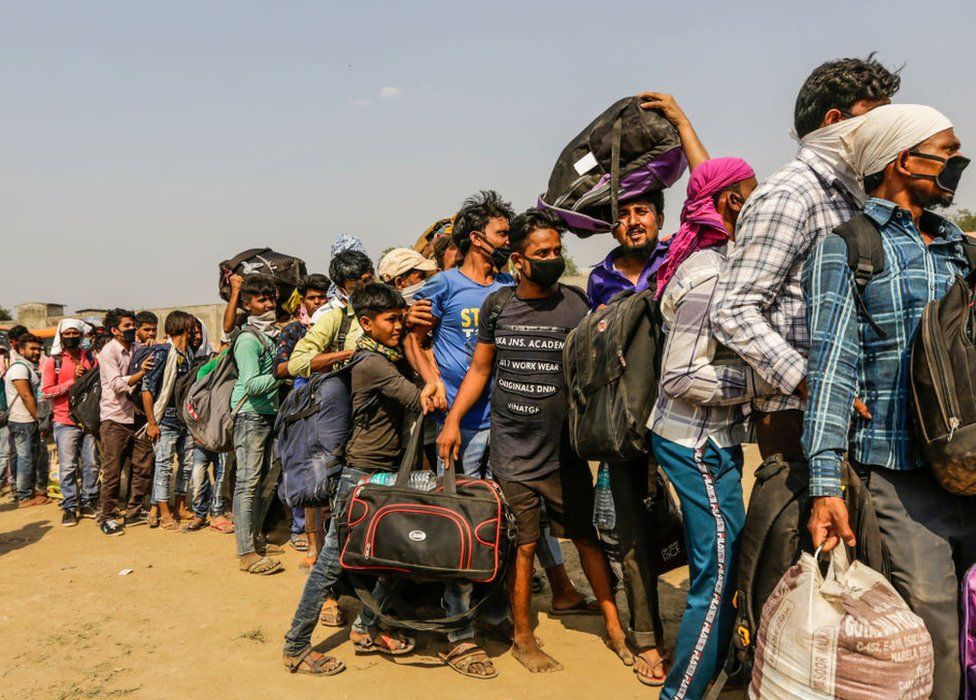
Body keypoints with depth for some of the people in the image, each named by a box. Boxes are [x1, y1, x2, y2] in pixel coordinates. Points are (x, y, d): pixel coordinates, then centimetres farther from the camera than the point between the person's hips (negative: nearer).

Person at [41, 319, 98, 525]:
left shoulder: (90, 358, 10)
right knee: (68, 467, -3)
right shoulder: (53, 361, 1)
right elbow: (46, 391, -5)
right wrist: (72, 381, -13)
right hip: (66, 421, -3)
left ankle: (88, 502, 19)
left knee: (92, 464, 7)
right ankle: (69, 507, 6)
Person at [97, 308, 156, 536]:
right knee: (112, 472, -1)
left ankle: (134, 512, 19)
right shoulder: (108, 352, -7)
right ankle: (108, 517, 10)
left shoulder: (136, 349, 11)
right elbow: (117, 384, -17)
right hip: (115, 418, -6)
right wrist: (140, 373, -30)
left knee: (144, 466, 7)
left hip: (136, 416, 6)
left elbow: (141, 384, 20)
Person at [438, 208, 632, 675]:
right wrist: (452, 419, 3)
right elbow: (480, 369, 11)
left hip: (564, 450, 0)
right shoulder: (497, 305, 2)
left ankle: (613, 626, 26)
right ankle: (523, 638, 25)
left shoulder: (575, 305, -3)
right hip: (512, 453, 1)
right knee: (522, 546, 8)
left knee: (586, 536, 9)